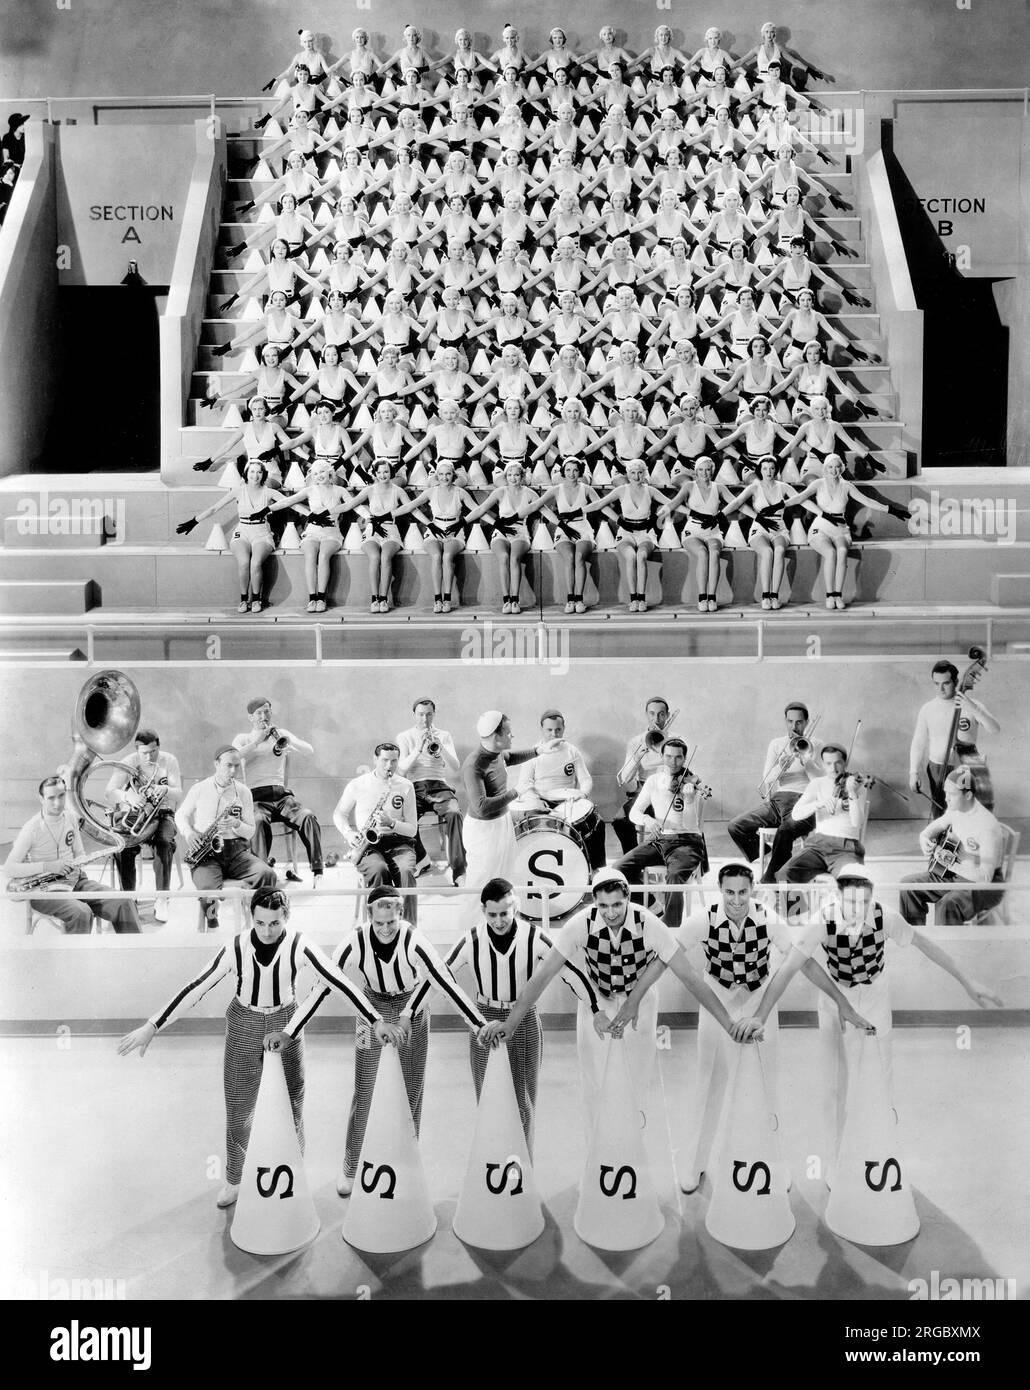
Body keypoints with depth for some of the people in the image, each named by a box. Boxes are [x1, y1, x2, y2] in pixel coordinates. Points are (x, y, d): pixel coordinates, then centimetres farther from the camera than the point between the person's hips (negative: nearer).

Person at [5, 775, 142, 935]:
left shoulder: (71, 818, 7)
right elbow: (8, 869, -15)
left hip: (76, 880, 6)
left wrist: (92, 858, -8)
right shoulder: (32, 828, -12)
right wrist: (48, 866, -25)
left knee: (123, 902, -15)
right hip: (45, 889, -6)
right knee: (81, 913, -35)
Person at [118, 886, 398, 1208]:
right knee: (238, 1108, 10)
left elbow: (339, 981, -20)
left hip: (285, 1024, 0)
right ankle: (233, 1181, 33)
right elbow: (196, 988, -16)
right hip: (244, 1026, 0)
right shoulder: (236, 948, -19)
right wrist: (152, 1027, -19)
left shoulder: (299, 945, -20)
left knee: (291, 1107, 10)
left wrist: (376, 1021, -22)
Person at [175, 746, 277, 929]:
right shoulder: (199, 789, 5)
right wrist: (188, 832, -3)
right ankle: (211, 927, -7)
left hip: (237, 850, 2)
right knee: (208, 886, -34)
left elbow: (251, 832, 11)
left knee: (267, 874, -26)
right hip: (206, 853, -2)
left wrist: (236, 825, -11)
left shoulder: (244, 792, 9)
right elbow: (181, 815, 18)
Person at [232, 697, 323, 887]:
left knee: (309, 817, -26)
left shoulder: (282, 733, 18)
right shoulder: (243, 738, 14)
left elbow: (310, 752, 4)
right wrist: (257, 741, -14)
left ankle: (317, 871, -26)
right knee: (259, 821, -37)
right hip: (256, 798, -2)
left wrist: (289, 743, -14)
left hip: (281, 795, 2)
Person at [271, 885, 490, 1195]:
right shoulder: (355, 941, -25)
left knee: (411, 1092, 6)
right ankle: (350, 1168, 20)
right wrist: (288, 1032, -23)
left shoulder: (414, 941, -30)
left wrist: (481, 1026, -31)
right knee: (364, 1091, 3)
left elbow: (447, 984, -28)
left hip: (412, 1012, -1)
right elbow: (323, 987, -21)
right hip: (373, 1010, 1)